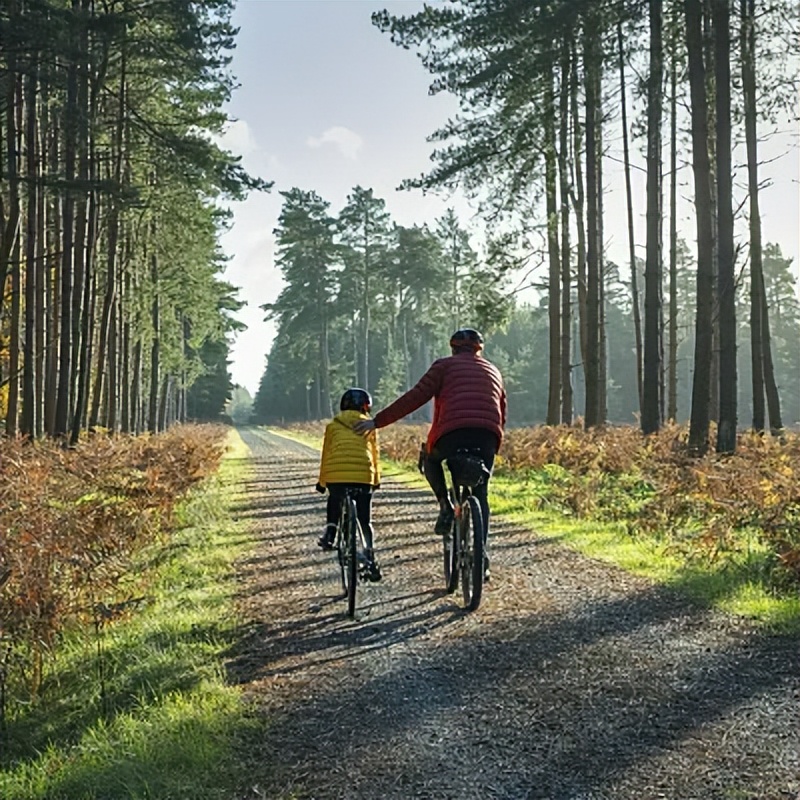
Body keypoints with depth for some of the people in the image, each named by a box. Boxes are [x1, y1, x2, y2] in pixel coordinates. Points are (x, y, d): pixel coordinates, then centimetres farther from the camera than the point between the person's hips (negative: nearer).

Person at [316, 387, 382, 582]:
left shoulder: (333, 425, 17)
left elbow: (326, 454, 17)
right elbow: (374, 454, 20)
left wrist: (321, 481, 25)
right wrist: (376, 479, 32)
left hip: (335, 474, 0)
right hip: (363, 475, 0)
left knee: (334, 501, 31)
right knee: (365, 521, 9)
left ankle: (329, 531, 10)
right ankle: (370, 560, 1)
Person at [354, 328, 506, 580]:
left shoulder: (445, 365, 15)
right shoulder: (493, 371, 29)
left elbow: (416, 396, 4)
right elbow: (501, 415, 29)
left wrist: (377, 421, 5)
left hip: (453, 430, -3)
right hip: (488, 436, 3)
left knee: (432, 461, 29)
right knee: (480, 494, 15)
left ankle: (446, 505, 7)